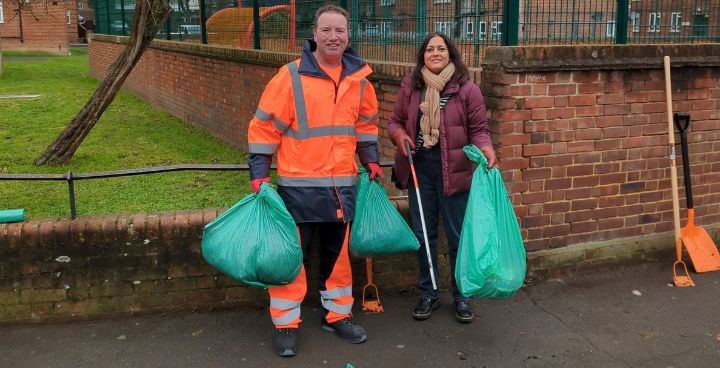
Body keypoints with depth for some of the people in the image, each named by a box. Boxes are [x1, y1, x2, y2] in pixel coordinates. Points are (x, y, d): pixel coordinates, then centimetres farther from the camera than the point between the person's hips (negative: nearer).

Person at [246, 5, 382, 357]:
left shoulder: (358, 78, 4)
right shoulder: (290, 76, -10)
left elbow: (366, 122, 20)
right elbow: (264, 126, -8)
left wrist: (371, 160, 14)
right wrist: (259, 174, -10)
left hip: (342, 186, 5)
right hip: (299, 187, -4)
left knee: (337, 254, 16)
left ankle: (336, 315, 32)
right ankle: (286, 325, 18)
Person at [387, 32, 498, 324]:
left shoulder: (466, 89, -6)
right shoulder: (410, 86, 2)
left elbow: (479, 129, -2)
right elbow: (395, 121, 11)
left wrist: (485, 147, -22)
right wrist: (399, 134, -10)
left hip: (453, 169, -3)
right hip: (419, 167, 3)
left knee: (458, 235, 5)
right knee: (423, 233, 12)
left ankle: (460, 296, 23)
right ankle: (428, 293, 28)